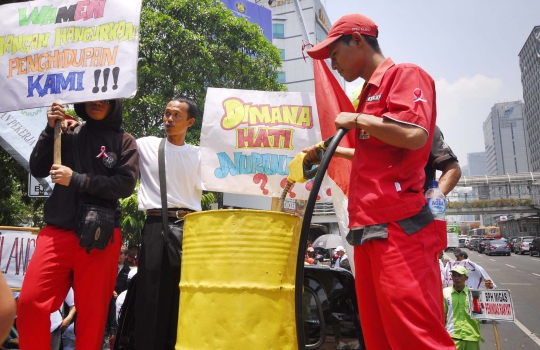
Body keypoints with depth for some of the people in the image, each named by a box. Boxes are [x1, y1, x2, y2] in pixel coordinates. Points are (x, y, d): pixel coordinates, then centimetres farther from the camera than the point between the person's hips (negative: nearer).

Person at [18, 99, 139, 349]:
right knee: (30, 303, -7)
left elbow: (126, 185, -4)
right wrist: (50, 130, 0)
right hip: (58, 230, 2)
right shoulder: (69, 133, 13)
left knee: (92, 310, 2)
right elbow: (37, 170, 10)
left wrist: (76, 180, -10)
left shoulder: (124, 141, 7)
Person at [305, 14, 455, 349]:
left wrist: (357, 120, -6)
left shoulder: (405, 74, 0)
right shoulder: (371, 92, 24)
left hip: (399, 230, -9)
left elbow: (414, 135, -19)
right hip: (370, 231, 9)